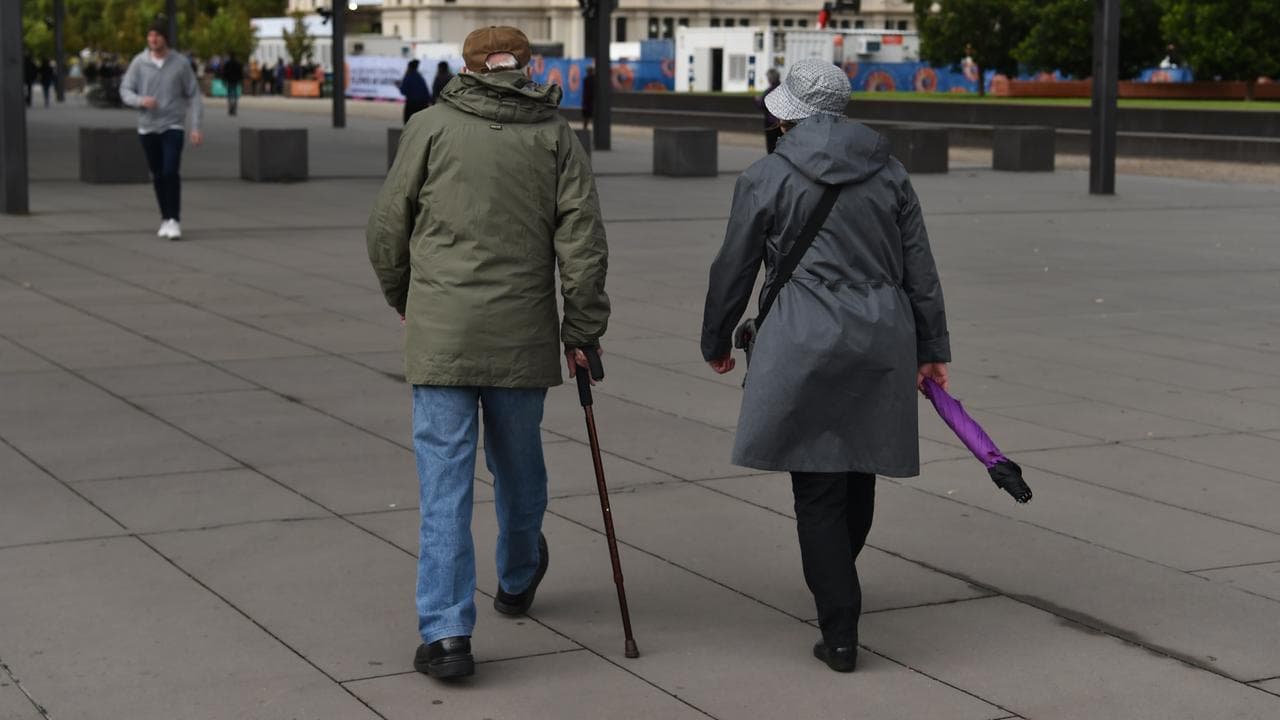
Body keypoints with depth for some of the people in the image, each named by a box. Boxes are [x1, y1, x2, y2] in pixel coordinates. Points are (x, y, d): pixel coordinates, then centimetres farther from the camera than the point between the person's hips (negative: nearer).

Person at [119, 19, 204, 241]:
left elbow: (193, 95, 1)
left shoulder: (181, 63, -3)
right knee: (158, 176, 9)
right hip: (147, 127, 2)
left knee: (171, 173, -15)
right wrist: (141, 100, -21)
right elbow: (125, 91, 1)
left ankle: (174, 220, -10)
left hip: (172, 126, -2)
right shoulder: (139, 62, -1)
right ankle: (165, 218, 22)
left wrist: (196, 127, -5)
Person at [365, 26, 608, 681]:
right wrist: (583, 330, 3)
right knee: (517, 464, 21)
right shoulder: (555, 136, 3)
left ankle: (445, 633, -6)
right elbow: (582, 242, -3)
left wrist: (402, 299, 19)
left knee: (444, 484, 0)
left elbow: (386, 228, 3)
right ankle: (517, 580, 45)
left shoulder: (431, 126, 0)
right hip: (523, 333, 2)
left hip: (440, 332, -2)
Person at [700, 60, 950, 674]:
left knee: (817, 490, 0)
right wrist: (933, 348, 17)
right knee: (858, 474, 18)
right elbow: (920, 270, 10)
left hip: (805, 345, -4)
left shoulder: (766, 179, -2)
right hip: (882, 340, 5)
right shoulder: (888, 173, 10)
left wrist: (716, 343, 18)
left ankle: (840, 634, -1)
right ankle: (836, 586, 37)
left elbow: (733, 271, 4)